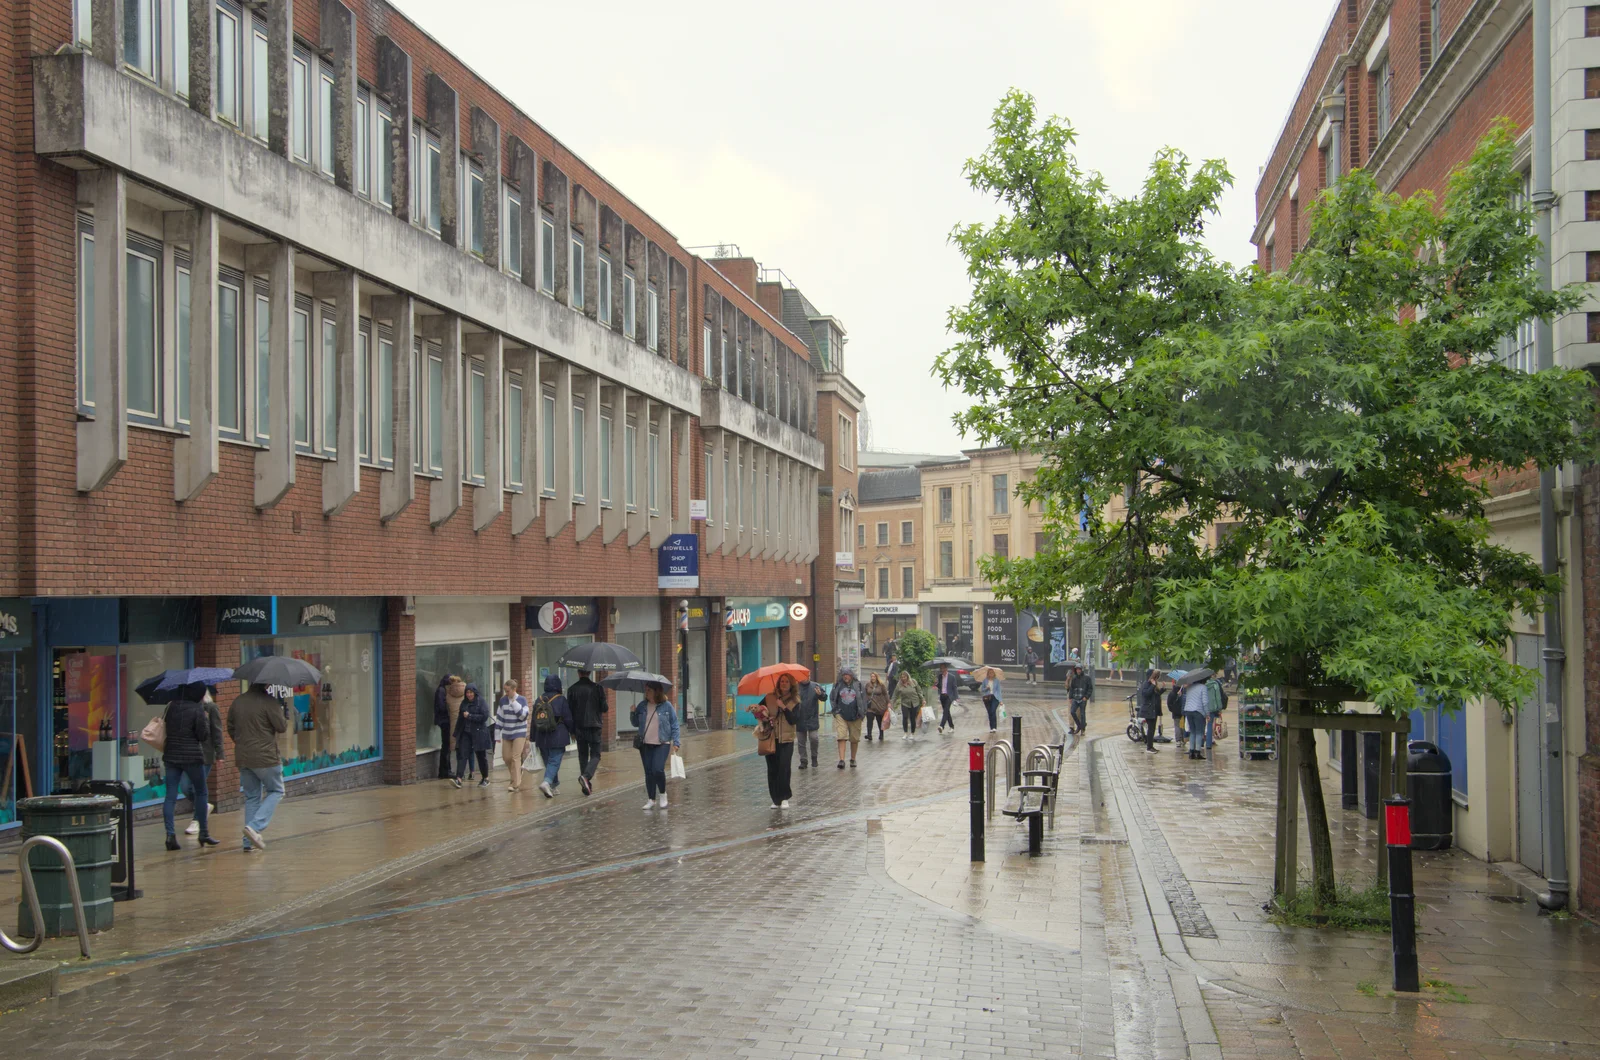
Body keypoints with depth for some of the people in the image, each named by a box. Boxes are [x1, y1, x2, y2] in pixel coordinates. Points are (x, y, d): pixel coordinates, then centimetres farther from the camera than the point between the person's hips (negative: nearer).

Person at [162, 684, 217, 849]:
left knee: (170, 796, 4)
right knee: (201, 793, 10)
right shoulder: (198, 709, -11)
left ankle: (170, 834, -7)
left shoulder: (171, 706, 5)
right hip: (192, 756, -4)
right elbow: (204, 735, -10)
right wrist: (206, 720, 3)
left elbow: (164, 728, 12)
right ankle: (204, 834, 13)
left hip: (171, 756, 4)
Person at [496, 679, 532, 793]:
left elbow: (523, 715, -14)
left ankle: (516, 784, -10)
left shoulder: (522, 700, -6)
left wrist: (514, 703, -18)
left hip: (519, 733, -5)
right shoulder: (503, 700, 4)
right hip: (506, 733, 5)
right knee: (506, 757, 6)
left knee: (515, 757, -12)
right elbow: (499, 717, 9)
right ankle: (514, 778, 29)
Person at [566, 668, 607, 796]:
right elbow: (604, 708, -4)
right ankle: (586, 776, -21)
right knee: (595, 755, 5)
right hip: (594, 727, -2)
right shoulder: (597, 688, -7)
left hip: (579, 728, 2)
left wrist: (572, 730, 8)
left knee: (583, 755, 12)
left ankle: (586, 786, 11)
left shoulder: (572, 689, -2)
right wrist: (607, 706, 20)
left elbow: (570, 710, 0)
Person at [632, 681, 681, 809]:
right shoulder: (642, 705, 7)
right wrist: (633, 713, -5)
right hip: (645, 744, 4)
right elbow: (636, 724, 14)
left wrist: (675, 742, -5)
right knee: (648, 772, 6)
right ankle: (651, 799, 15)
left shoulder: (667, 706, -3)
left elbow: (674, 724, 1)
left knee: (658, 770, -16)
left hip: (662, 743, -4)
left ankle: (663, 795, 7)